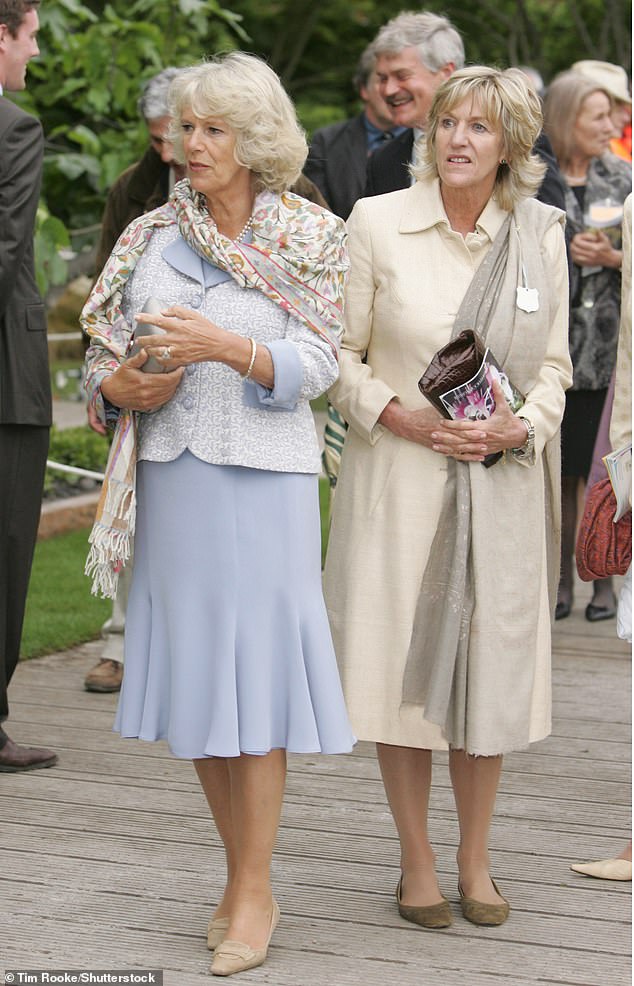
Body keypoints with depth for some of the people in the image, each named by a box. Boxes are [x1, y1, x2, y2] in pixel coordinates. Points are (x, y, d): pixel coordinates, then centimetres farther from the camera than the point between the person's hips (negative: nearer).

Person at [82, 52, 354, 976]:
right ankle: (239, 872, 21)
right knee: (191, 668, 8)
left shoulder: (310, 239, 0)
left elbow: (313, 366, -8)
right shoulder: (152, 235, 9)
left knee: (251, 674, -4)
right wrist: (121, 387, -11)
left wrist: (227, 347, -23)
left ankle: (255, 896, 5)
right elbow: (103, 353, 11)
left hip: (260, 478, -4)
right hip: (171, 476, 4)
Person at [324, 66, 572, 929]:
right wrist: (403, 416, -14)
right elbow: (338, 354, 0)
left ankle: (476, 861, 22)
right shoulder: (378, 223, -3)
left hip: (500, 484, 2)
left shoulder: (540, 234, 3)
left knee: (491, 665, 6)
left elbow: (554, 364, 9)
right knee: (403, 661, 2)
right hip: (398, 479, -2)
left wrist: (519, 426, -9)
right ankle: (417, 863, 17)